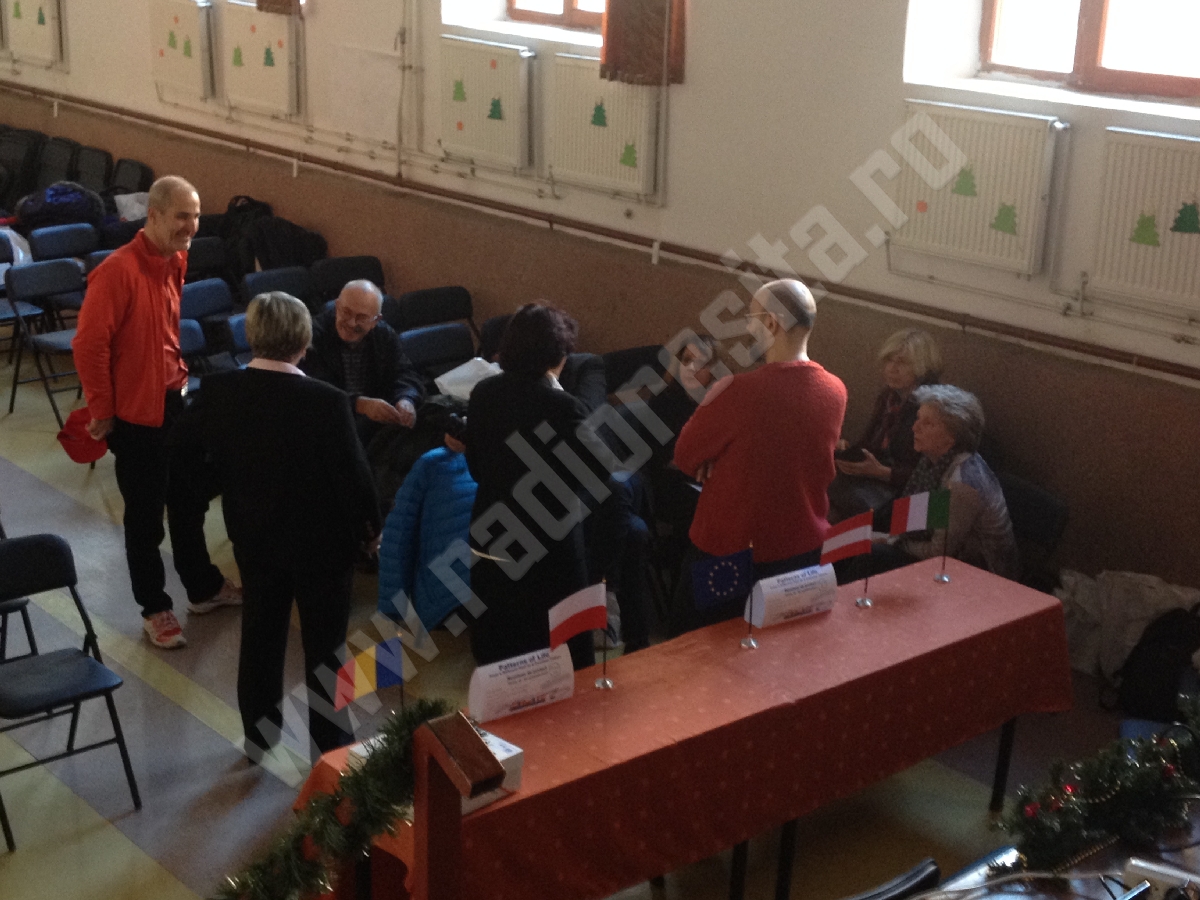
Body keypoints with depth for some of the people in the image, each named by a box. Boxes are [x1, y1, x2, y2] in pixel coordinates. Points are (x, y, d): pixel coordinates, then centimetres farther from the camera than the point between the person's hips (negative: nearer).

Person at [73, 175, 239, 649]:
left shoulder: (178, 262, 3)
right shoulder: (118, 271, -22)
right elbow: (89, 345, -21)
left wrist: (184, 376, 12)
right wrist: (101, 411, -15)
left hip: (177, 402, 8)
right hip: (136, 414, -8)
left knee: (189, 501, 20)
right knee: (145, 516, 7)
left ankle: (204, 588, 37)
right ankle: (155, 608, 21)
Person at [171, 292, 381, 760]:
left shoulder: (218, 392, -13)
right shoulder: (328, 402, -26)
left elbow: (181, 446, 2)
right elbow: (353, 474, -20)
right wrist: (370, 526, -3)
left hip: (252, 538, 4)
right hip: (322, 543, -4)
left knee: (259, 634, 21)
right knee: (324, 642, 12)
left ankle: (258, 733, 36)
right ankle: (331, 744, 25)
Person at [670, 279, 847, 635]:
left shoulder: (742, 391, -25)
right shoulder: (835, 391, -6)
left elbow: (686, 458, -11)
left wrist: (710, 401, 0)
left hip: (731, 551, -5)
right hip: (803, 548, 6)